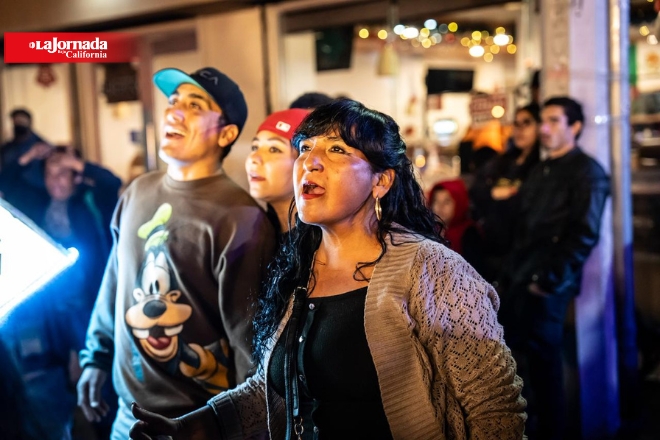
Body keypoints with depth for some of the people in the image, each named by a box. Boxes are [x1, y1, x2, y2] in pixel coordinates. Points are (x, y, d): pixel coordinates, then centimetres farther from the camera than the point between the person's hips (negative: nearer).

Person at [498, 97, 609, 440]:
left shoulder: (587, 171, -6)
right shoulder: (539, 171, 19)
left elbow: (584, 235, -15)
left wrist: (550, 281, -17)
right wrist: (508, 275, 15)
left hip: (545, 286, -8)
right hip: (518, 280, 8)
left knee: (542, 360, 0)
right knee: (509, 352, 11)